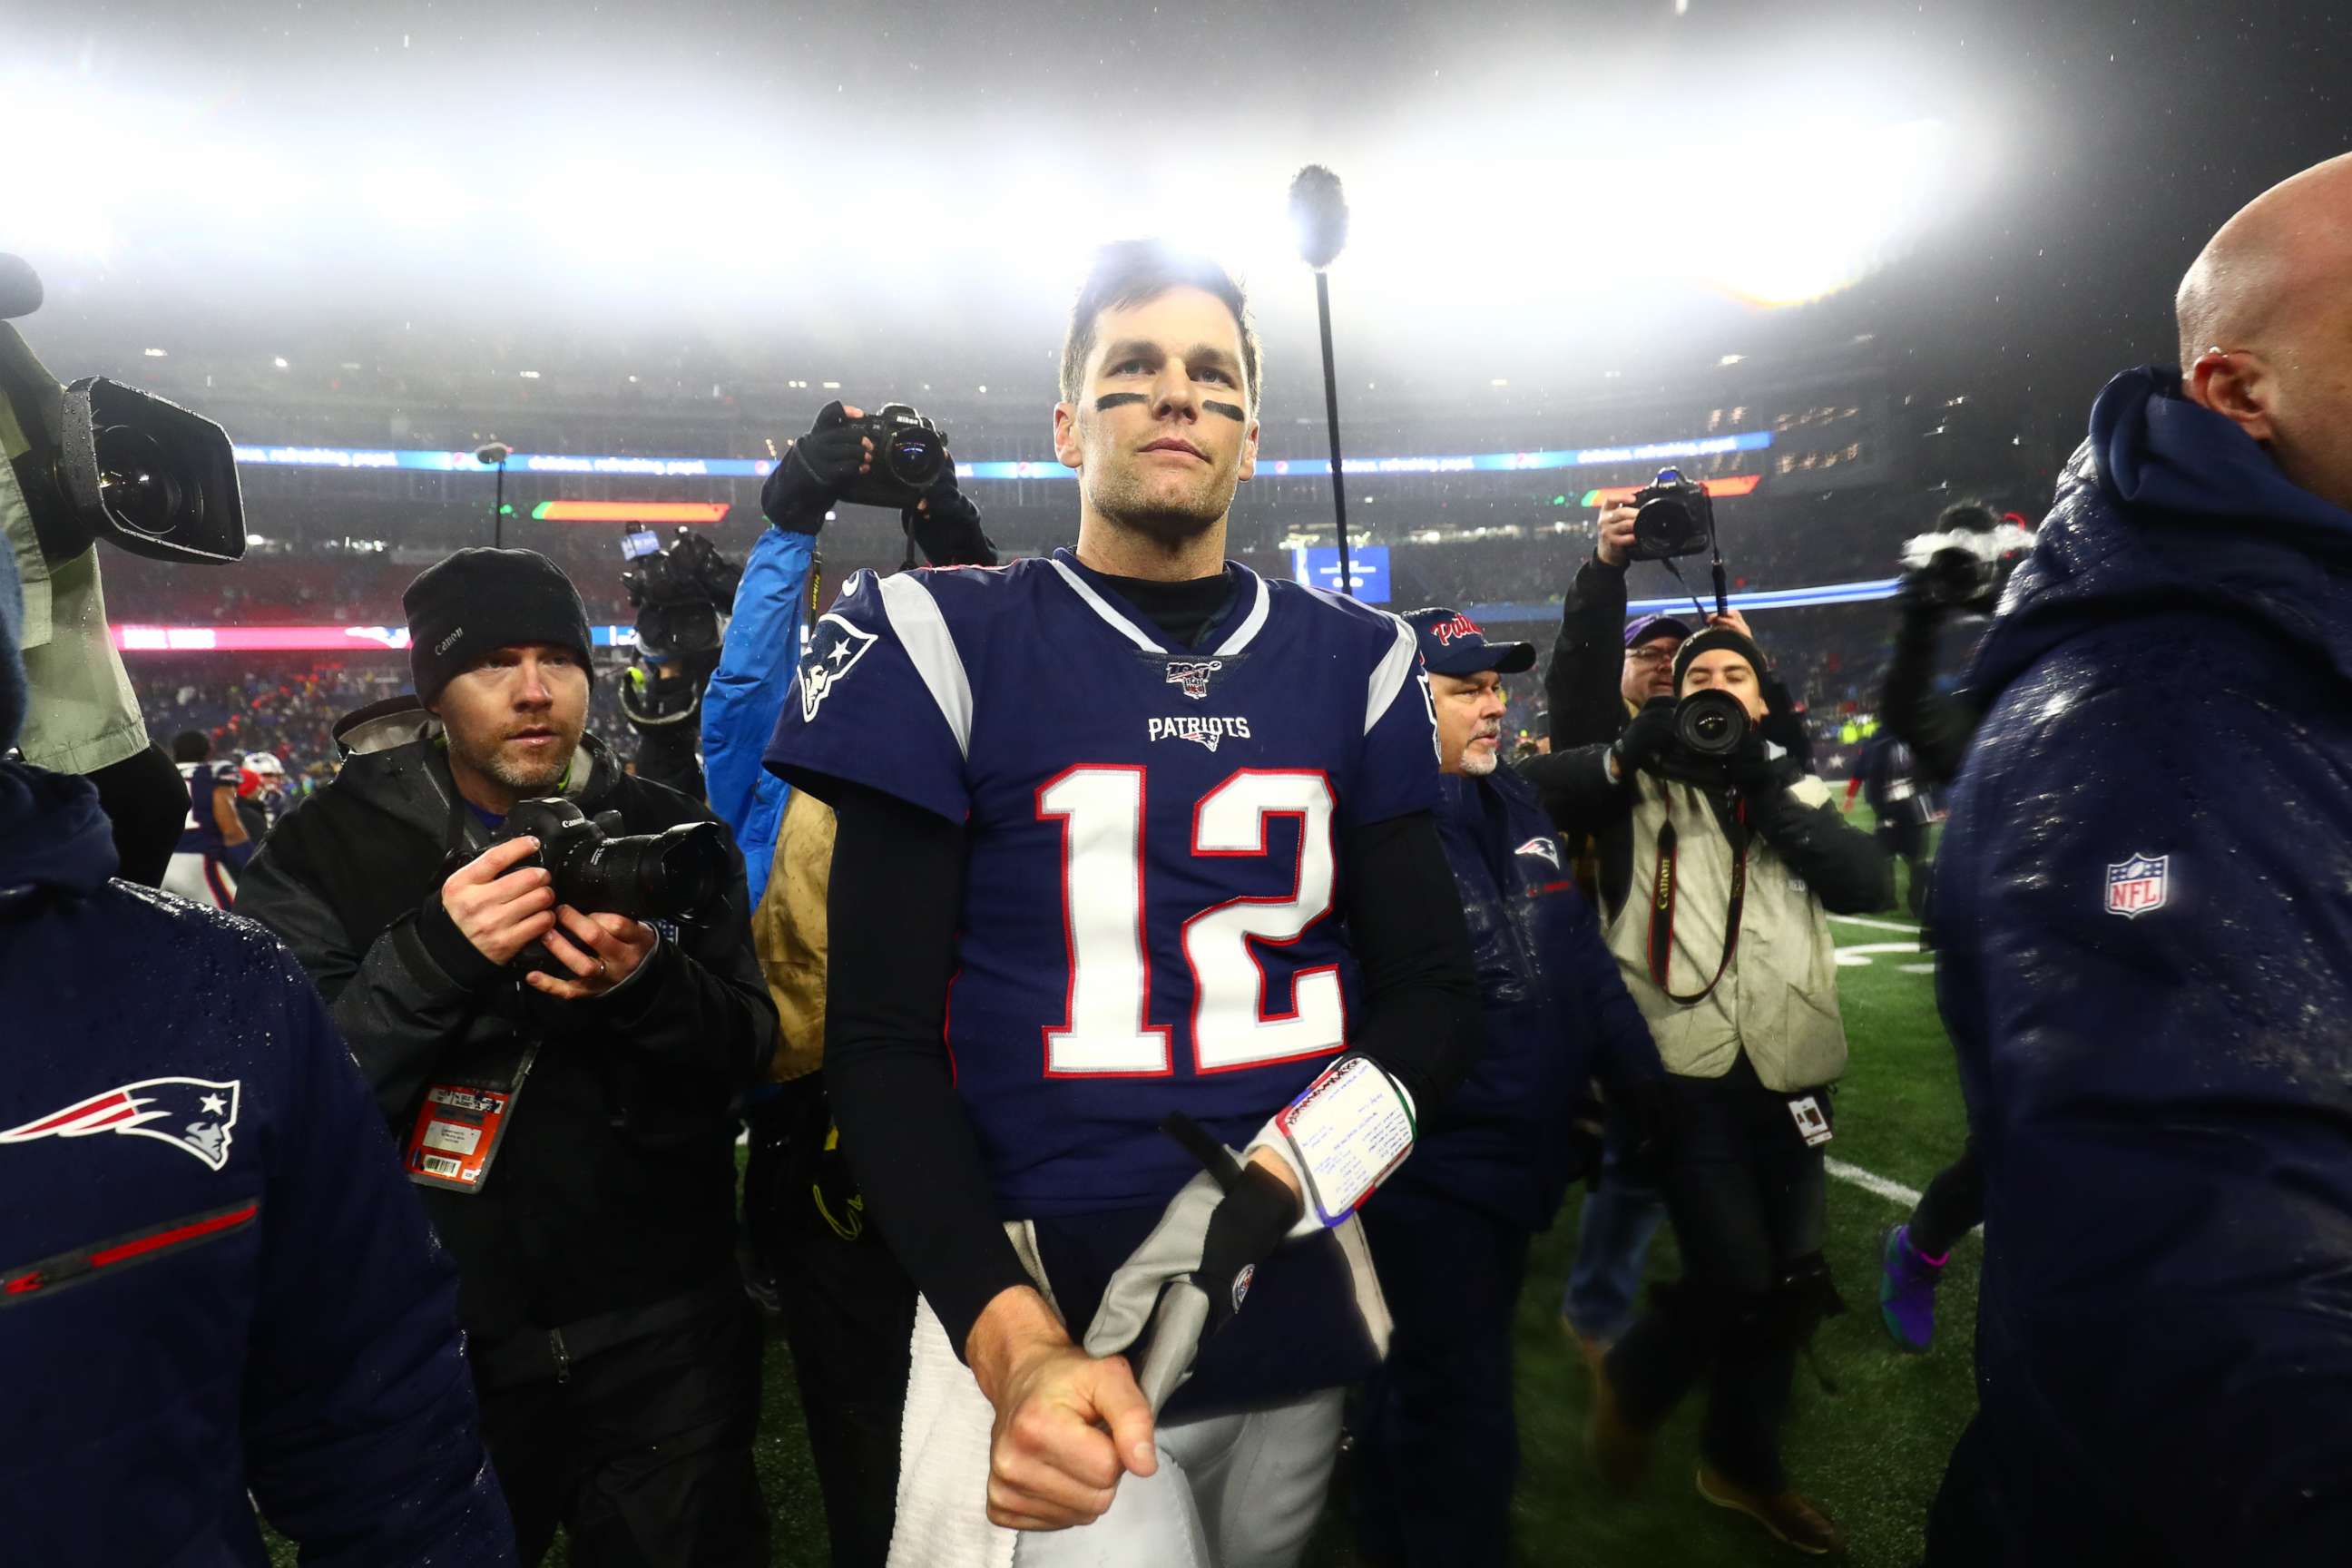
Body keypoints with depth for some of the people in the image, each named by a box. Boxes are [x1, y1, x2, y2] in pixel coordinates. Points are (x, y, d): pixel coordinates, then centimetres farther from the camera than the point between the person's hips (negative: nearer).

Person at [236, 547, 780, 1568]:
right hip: (432, 1344, -1)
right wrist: (434, 956, -27)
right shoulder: (324, 853, -5)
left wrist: (650, 986, -26)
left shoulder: (666, 832, -2)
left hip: (665, 1334, 1)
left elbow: (750, 1054, -5)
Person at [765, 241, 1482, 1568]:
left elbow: (1435, 989, 4)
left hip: (1306, 1303, 4)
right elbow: (882, 1038, -7)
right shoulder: (948, 647, -5)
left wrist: (1296, 1168, -15)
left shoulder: (1355, 663, 3)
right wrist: (1015, 1344, -20)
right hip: (1032, 1312, -3)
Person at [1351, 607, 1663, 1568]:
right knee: (1459, 1414, 5)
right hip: (1428, 1172, -8)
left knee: (1425, 1390, 25)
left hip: (1519, 1159, 8)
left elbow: (1583, 955, 13)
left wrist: (1637, 1079, 12)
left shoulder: (1518, 808, 8)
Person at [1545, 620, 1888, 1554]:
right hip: (1684, 1069, -5)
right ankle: (1633, 1381, 22)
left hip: (1784, 1073, 5)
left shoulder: (1793, 789, 15)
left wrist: (1764, 785, -10)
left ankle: (1742, 1464, 35)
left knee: (1794, 1282, 12)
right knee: (1737, 1280, -10)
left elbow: (1866, 884, -2)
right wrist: (1631, 752, -24)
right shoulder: (1641, 782, 5)